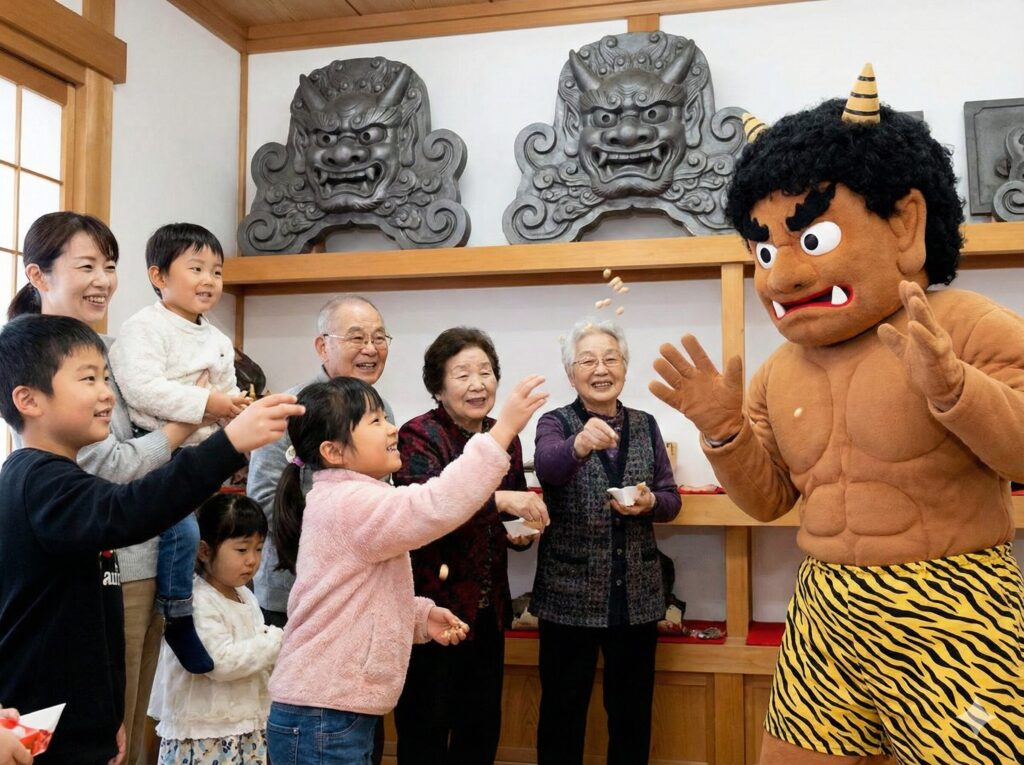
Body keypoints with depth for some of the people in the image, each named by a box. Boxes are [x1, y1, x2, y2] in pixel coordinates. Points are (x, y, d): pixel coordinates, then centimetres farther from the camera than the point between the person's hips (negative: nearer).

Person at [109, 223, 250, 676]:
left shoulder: (218, 340, 15)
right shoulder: (145, 326, -11)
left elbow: (228, 394, 20)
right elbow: (142, 388, -24)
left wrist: (241, 408, -4)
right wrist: (207, 403, -26)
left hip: (202, 452, 8)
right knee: (182, 529, -17)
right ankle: (177, 619, 0)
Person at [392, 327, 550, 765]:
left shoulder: (505, 440, 7)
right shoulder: (419, 436, -11)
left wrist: (522, 532, -1)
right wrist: (497, 499, -38)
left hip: (488, 608, 6)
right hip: (433, 604, -6)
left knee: (482, 729, 15)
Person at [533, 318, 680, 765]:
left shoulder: (645, 426, 7)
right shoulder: (556, 423, -4)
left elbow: (671, 501, 7)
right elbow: (547, 464, -26)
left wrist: (649, 502, -16)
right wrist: (579, 444, -48)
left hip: (636, 595, 3)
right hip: (570, 595, -3)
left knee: (632, 711, 12)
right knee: (562, 711, 6)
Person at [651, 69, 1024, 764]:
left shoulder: (966, 327, -9)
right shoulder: (779, 375, 8)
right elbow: (768, 499, 13)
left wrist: (949, 385, -31)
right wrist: (725, 429, -3)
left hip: (951, 613, -5)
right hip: (825, 615, 6)